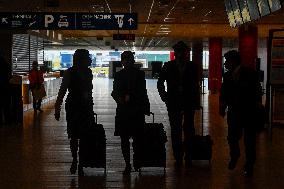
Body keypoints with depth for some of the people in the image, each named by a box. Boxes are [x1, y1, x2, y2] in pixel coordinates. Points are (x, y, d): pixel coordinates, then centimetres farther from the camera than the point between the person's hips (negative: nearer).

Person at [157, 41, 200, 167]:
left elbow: (196, 86, 7)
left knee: (189, 129, 1)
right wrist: (165, 96, 3)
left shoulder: (192, 67, 4)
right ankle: (178, 158, 8)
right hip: (174, 103, 0)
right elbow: (160, 83, 12)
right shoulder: (168, 66, 4)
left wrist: (196, 102, 2)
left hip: (189, 103, 0)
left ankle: (188, 156, 8)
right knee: (175, 131, 2)